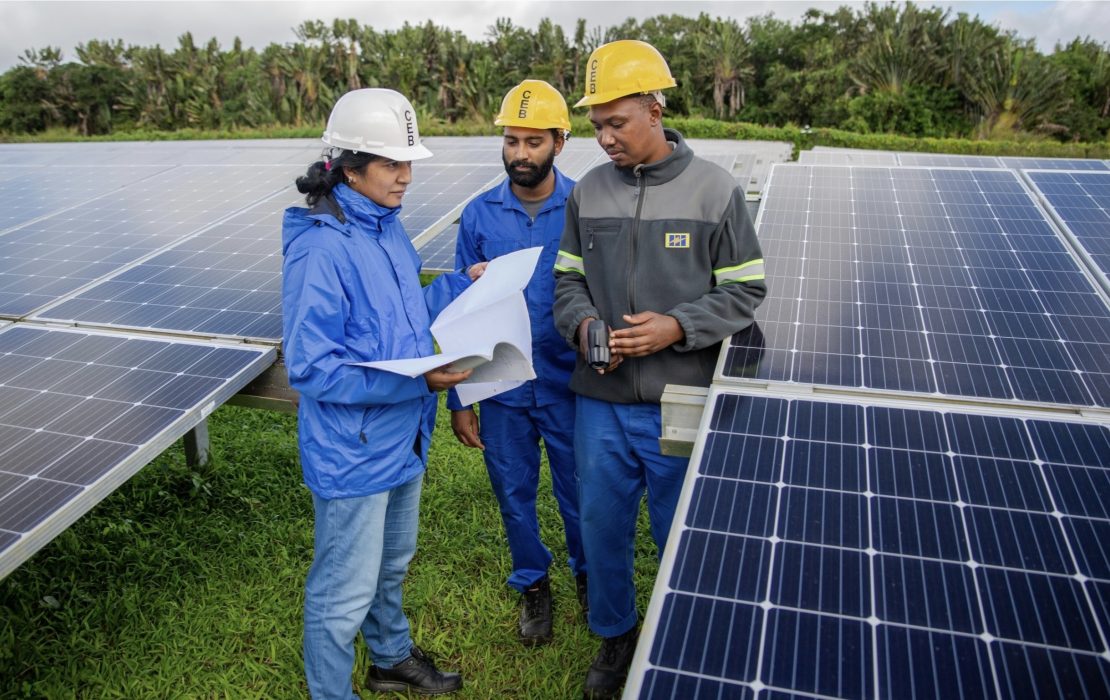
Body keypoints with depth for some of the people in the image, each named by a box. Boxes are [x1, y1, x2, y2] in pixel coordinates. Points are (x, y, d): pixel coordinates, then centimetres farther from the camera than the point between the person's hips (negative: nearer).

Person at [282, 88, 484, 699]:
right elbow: (311, 367, -25)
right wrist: (415, 380, -29)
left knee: (391, 565, 29)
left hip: (402, 437, 9)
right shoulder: (320, 249, -24)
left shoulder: (387, 228, 3)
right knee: (345, 594, 10)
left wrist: (461, 283, 3)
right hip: (353, 452, -9)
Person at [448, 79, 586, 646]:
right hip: (502, 389, 2)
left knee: (579, 491, 15)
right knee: (514, 493, 17)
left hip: (570, 386, -2)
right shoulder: (479, 215, -3)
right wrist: (458, 398, 0)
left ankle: (588, 572, 44)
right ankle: (532, 583, 42)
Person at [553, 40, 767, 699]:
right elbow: (569, 279, 10)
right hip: (601, 401, 3)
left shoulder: (714, 189, -6)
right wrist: (582, 324, -11)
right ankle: (615, 633, 42)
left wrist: (678, 327, -18)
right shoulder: (589, 191, 3)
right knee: (602, 523, 17)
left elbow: (745, 291, -3)